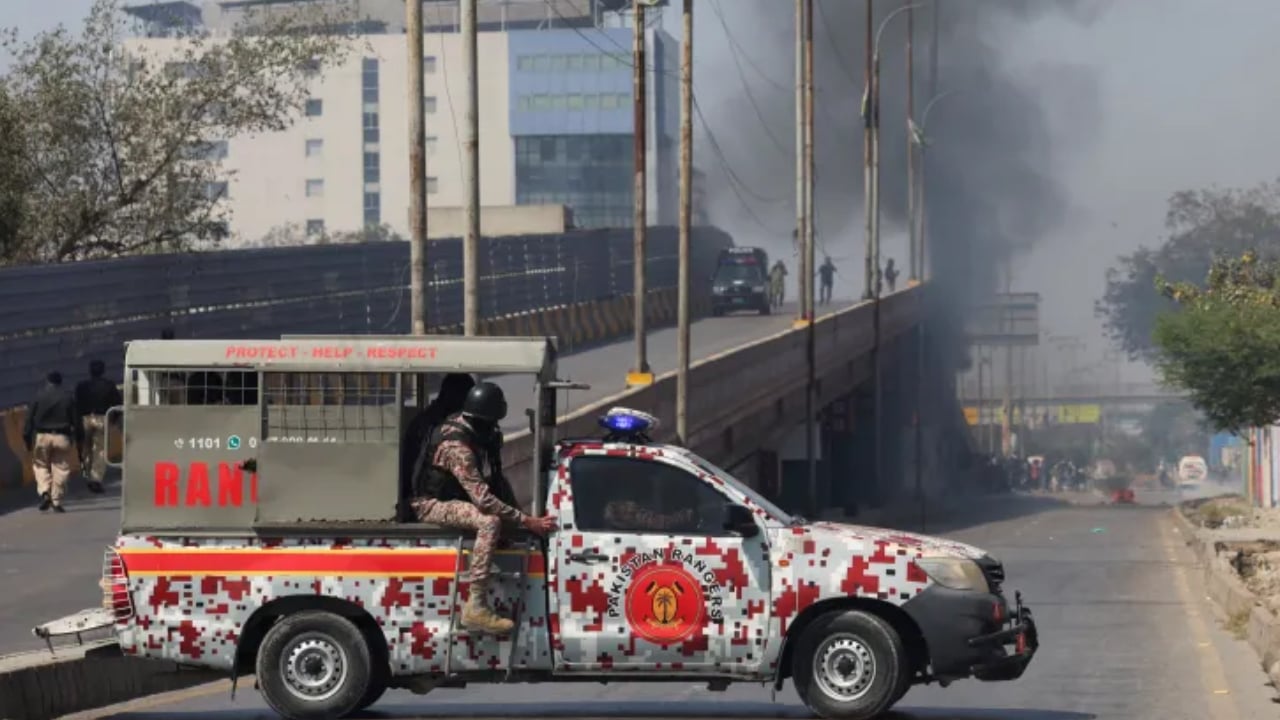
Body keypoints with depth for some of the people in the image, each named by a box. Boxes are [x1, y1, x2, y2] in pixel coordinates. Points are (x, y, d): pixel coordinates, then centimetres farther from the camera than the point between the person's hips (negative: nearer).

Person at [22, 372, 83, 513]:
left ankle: (44, 492, -9)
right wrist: (80, 439, 10)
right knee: (60, 469, 6)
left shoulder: (39, 397, 1)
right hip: (62, 438, 0)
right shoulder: (68, 398, 3)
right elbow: (76, 420, 3)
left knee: (40, 466, 13)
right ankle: (56, 501, 3)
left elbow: (30, 419, 0)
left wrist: (27, 438, 5)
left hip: (42, 436, 0)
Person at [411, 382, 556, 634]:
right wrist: (527, 521, -31)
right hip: (432, 505, -10)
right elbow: (483, 499, -32)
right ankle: (476, 608, -38)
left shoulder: (458, 424, 1)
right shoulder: (457, 447, -29)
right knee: (490, 522, -32)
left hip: (450, 497, 10)